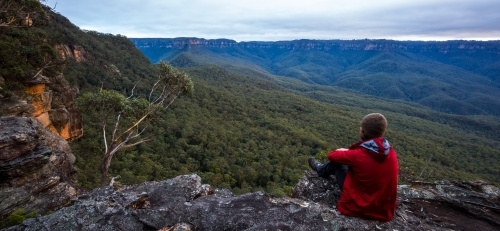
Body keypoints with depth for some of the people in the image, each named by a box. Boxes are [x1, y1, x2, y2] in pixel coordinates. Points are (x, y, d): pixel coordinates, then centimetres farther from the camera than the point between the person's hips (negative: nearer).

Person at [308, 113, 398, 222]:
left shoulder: (358, 155, -24)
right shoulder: (391, 153, -8)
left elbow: (332, 155, -6)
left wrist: (344, 152, 16)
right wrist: (349, 152, 16)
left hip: (357, 207, -5)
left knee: (336, 160, 9)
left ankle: (321, 170, 43)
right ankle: (324, 169, 46)